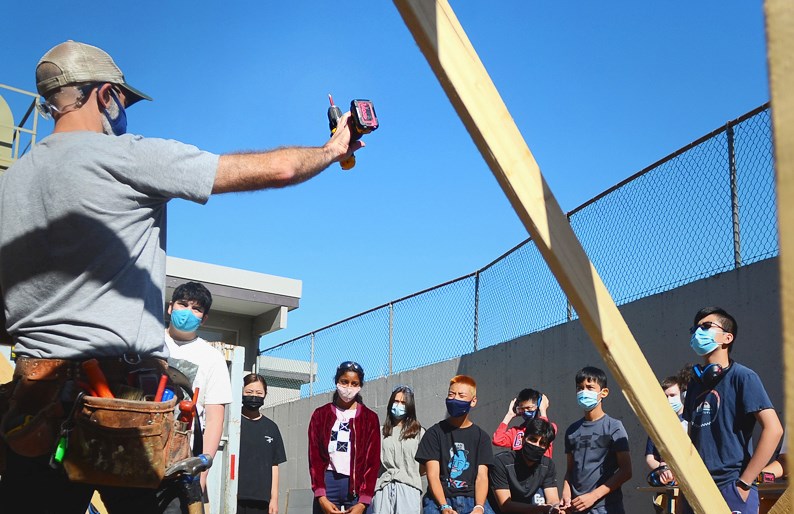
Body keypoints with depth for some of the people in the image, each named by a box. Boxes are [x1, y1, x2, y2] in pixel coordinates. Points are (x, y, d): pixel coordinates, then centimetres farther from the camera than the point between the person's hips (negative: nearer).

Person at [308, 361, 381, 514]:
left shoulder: (370, 418, 8)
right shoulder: (321, 415, 10)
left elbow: (373, 461, 2)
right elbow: (314, 457, 4)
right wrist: (321, 497, -8)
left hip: (358, 486, 0)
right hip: (327, 484, 0)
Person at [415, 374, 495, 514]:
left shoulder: (481, 436, 13)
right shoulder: (434, 433, 8)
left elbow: (482, 476, 3)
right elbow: (433, 475, -1)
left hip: (472, 498, 1)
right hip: (439, 499, -1)